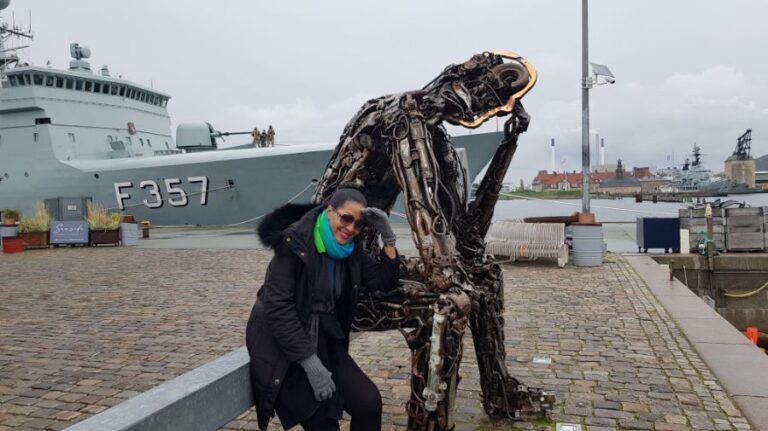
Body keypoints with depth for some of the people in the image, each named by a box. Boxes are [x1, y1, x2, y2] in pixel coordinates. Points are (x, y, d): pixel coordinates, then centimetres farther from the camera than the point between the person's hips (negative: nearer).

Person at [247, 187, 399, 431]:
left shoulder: (351, 250, 3)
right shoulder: (294, 243, -17)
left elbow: (386, 282, 3)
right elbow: (278, 306, -21)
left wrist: (388, 238, -11)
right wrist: (310, 363, -24)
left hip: (326, 341, 6)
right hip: (286, 345, -6)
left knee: (369, 402, -7)